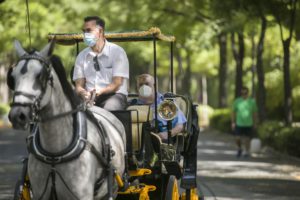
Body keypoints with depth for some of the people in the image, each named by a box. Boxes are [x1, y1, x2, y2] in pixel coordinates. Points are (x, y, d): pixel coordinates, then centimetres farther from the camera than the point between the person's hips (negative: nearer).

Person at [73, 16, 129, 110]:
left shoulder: (117, 51, 2)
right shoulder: (82, 56, 15)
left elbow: (116, 84, -5)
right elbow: (79, 85, 8)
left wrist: (101, 91, -26)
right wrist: (83, 93, -18)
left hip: (113, 95, -3)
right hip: (90, 97, 3)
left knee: (109, 107, -39)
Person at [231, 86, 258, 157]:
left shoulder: (252, 101, -1)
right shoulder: (237, 101, -2)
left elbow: (254, 113, 6)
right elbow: (233, 112, 4)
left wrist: (254, 123, 6)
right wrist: (233, 122, 0)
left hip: (249, 124, 0)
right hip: (239, 124, 0)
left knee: (247, 139, 4)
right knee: (238, 138, -4)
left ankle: (246, 152, 21)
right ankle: (239, 149, 23)